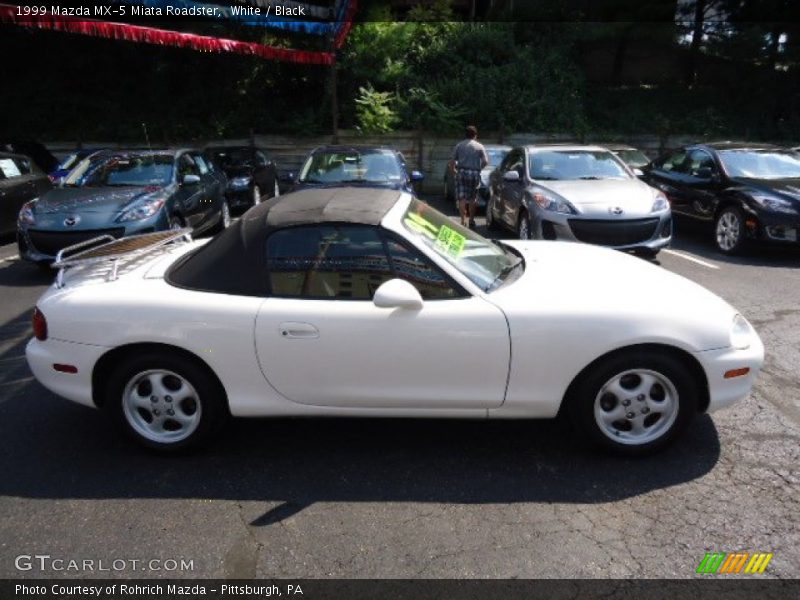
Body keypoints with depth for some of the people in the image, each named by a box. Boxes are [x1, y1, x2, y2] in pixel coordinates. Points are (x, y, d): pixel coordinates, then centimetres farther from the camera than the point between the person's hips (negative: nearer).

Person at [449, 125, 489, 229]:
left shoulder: (459, 145, 8)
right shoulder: (479, 146, 5)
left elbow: (452, 161, 5)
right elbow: (486, 161, 0)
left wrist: (453, 172, 16)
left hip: (461, 172, 0)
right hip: (474, 173, 0)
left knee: (462, 198, -1)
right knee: (472, 198, 11)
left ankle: (463, 220, -10)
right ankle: (471, 220, 17)